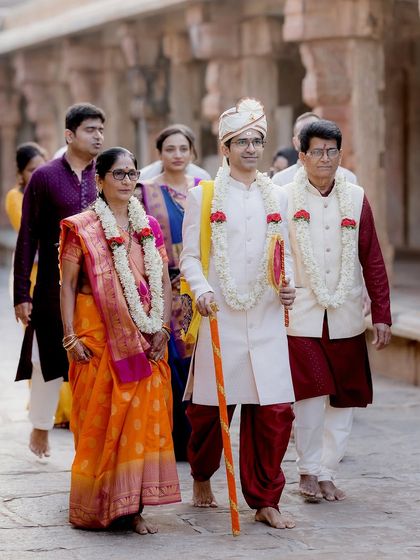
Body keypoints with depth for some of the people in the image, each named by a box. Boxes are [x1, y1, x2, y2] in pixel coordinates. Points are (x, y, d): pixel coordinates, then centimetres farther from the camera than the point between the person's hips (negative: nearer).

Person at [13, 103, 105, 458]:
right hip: (54, 289, -2)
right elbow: (27, 238, -3)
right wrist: (22, 294, -7)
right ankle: (40, 429, 24)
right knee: (49, 361, 7)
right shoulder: (45, 177, -3)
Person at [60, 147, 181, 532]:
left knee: (142, 417, 0)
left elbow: (163, 282, 11)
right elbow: (68, 284, -2)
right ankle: (95, 507, 9)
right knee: (99, 417, -2)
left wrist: (162, 328, -1)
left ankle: (132, 507, 6)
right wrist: (71, 337, -10)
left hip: (144, 336, 4)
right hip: (98, 333, -4)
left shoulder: (149, 227, 11)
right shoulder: (82, 227, 0)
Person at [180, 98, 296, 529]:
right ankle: (201, 477, 32)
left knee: (273, 410, -4)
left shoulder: (275, 197, 12)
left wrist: (288, 286, -3)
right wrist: (201, 290, -18)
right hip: (220, 317, -2)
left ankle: (265, 501, 7)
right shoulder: (202, 195, 2)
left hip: (266, 319, 3)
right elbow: (190, 256, 0)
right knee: (210, 408, 5)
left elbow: (285, 253, 17)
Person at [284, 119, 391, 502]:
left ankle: (327, 472, 17)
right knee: (312, 394, -10)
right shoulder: (285, 199, -2)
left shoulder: (356, 199, 6)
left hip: (346, 318, 3)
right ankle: (308, 470, 7)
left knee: (344, 399, 5)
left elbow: (372, 260, 7)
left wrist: (382, 314, 4)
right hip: (301, 317, -3)